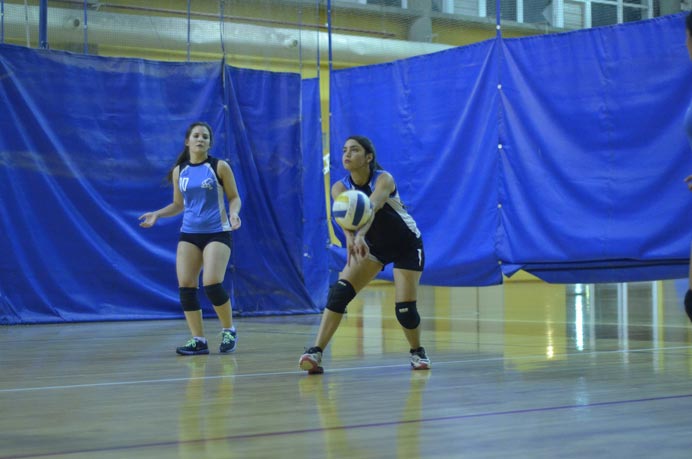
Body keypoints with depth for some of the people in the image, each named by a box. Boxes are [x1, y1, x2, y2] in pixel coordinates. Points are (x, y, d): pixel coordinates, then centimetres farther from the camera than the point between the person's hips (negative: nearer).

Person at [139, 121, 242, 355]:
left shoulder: (219, 167, -2)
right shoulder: (179, 171, 8)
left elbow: (234, 197, 1)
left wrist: (233, 213, -19)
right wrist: (157, 214, 2)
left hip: (216, 233, -4)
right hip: (189, 234, 4)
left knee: (212, 284, -18)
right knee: (185, 286, -6)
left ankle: (229, 331, 6)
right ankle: (198, 340, 4)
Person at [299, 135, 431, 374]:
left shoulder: (384, 180, -26)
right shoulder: (340, 188, -15)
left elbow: (371, 208, -46)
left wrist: (360, 235, -65)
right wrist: (349, 237, -58)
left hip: (406, 245, -3)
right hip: (372, 245, 4)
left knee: (405, 309, -11)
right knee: (339, 292, -18)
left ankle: (417, 351, 19)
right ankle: (316, 352, -22)